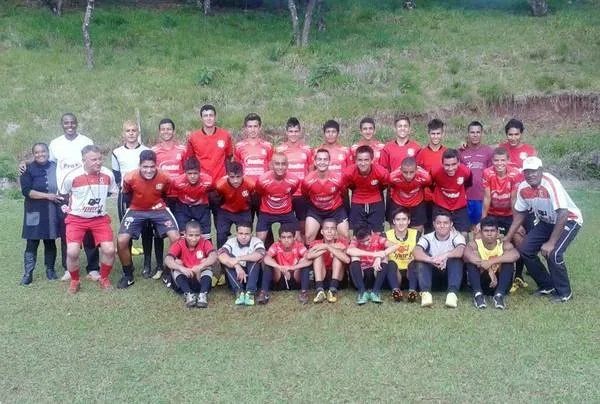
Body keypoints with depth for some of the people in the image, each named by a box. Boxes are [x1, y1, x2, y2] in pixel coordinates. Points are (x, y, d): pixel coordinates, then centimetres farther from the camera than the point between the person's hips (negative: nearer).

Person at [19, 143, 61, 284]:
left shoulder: (55, 166, 7)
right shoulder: (28, 169, -3)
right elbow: (26, 191, -12)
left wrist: (61, 196, -1)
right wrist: (47, 195, -17)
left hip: (52, 212, 3)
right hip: (35, 212, -3)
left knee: (50, 241, 9)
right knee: (32, 242, -3)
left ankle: (50, 270, 20)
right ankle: (28, 274, 2)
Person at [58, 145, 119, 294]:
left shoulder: (108, 174, -8)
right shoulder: (72, 176, -15)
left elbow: (113, 192, 14)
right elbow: (62, 195, 6)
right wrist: (68, 208, 4)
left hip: (100, 219, 2)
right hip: (77, 219, -2)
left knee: (109, 249, -13)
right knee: (72, 252, -18)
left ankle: (104, 279, 13)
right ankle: (74, 281, 9)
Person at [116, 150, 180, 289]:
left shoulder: (164, 178, -19)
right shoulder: (130, 178, -21)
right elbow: (126, 196, 3)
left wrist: (160, 204, -3)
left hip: (158, 209, 0)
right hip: (136, 210, 0)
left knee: (176, 238, -17)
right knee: (121, 241, -14)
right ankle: (128, 275, 9)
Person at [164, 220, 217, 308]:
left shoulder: (205, 243, -5)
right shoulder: (179, 244, -6)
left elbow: (214, 256, -25)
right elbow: (167, 260, -23)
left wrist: (201, 266, -44)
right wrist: (182, 268, -41)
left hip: (201, 280, 0)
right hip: (185, 280, 1)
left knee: (206, 262, -24)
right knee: (177, 263, -23)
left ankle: (203, 294, -42)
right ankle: (188, 294, -42)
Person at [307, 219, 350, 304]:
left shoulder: (341, 243, -4)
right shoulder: (317, 243, -1)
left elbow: (347, 260, -27)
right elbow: (309, 256, -27)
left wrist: (327, 246, -26)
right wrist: (333, 248, -24)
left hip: (337, 278, 0)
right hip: (321, 278, 1)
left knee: (338, 253, -18)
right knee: (319, 254, -19)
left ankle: (333, 290, -30)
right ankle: (320, 291, -33)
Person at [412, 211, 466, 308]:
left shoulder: (456, 236, -8)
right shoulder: (427, 238, -8)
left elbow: (461, 250, -32)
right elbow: (416, 252, -29)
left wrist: (445, 255, -50)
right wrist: (433, 260, -47)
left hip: (452, 273, 0)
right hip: (433, 274, 1)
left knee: (456, 257, -29)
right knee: (422, 257, -26)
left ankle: (452, 293, -42)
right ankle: (426, 293, -40)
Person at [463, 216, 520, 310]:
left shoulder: (504, 245, -9)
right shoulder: (474, 244, -10)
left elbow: (515, 255, -32)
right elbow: (467, 253, -35)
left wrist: (491, 261, -41)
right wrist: (489, 270, -40)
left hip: (499, 283, 0)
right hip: (481, 283, 0)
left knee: (508, 261, -22)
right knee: (471, 261, -23)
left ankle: (499, 294, -32)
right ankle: (478, 294, -32)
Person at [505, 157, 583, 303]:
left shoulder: (551, 184, -32)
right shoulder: (523, 188, -11)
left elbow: (563, 215, -34)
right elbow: (520, 214, 3)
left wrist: (551, 242, -33)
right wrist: (507, 238, 1)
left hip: (569, 220, -7)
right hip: (546, 222, 7)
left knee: (553, 254, -24)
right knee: (525, 250, -1)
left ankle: (564, 293, 0)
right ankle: (547, 286, 18)